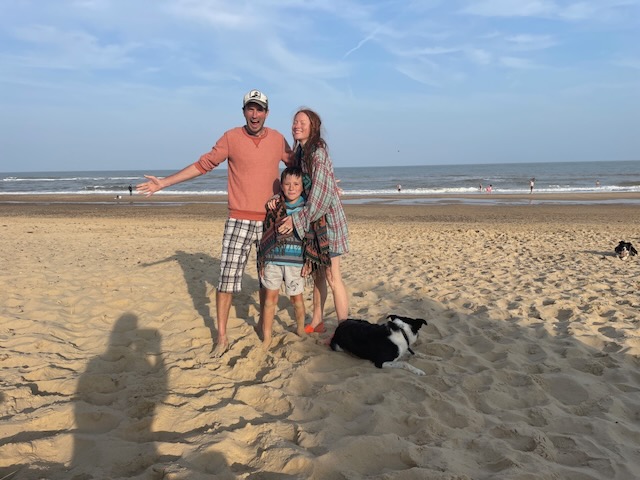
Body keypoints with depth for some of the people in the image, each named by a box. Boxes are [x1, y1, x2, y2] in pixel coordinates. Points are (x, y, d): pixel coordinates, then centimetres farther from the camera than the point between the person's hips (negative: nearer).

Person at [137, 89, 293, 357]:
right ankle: (222, 338, 4)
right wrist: (164, 182, -1)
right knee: (227, 277, -7)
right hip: (239, 220, -2)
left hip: (271, 220, 3)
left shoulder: (278, 139, 6)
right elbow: (203, 165, 1)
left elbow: (297, 165, 20)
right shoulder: (231, 138, -1)